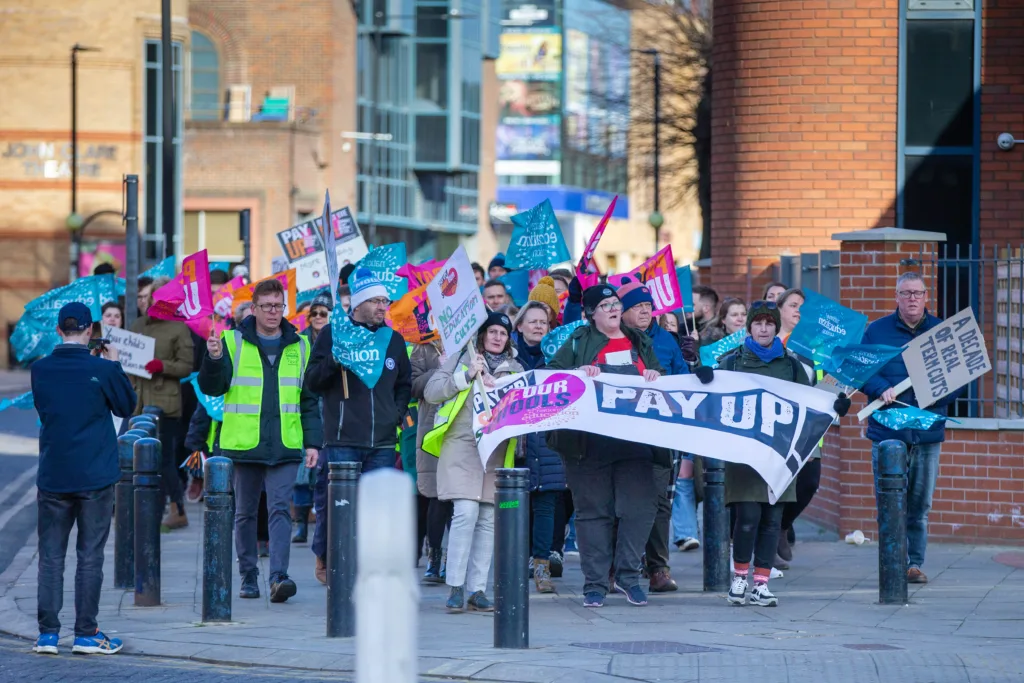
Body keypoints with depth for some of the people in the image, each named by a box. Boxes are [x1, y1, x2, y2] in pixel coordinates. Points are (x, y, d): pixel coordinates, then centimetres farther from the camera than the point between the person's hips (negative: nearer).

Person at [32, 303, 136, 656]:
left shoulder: (40, 370, -2)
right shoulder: (102, 370, -10)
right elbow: (127, 406, 4)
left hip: (52, 478, 2)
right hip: (95, 479, -2)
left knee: (50, 557, 7)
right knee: (90, 556, 4)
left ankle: (47, 633, 5)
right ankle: (86, 633, 6)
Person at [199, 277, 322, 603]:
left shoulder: (299, 346, 10)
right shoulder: (233, 342, 4)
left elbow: (310, 400, 12)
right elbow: (212, 387, -1)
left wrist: (313, 441, 5)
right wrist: (214, 359, -20)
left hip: (285, 445, 0)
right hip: (243, 443, 0)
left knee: (280, 508, -10)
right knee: (245, 512, 8)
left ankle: (278, 576, -17)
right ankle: (248, 577, 18)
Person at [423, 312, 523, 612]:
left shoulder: (515, 370, 18)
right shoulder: (460, 360, 10)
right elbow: (431, 392, 1)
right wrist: (466, 376, -8)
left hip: (497, 451, 3)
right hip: (461, 446, -3)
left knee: (488, 520, 2)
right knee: (466, 513, -15)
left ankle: (477, 589, 6)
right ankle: (455, 587, -12)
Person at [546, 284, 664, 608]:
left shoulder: (639, 342, 18)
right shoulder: (579, 342, 9)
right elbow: (552, 374, 2)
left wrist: (655, 375, 1)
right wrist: (579, 373, -14)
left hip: (634, 439, 2)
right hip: (590, 443, -2)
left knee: (640, 507, -7)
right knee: (594, 510, 1)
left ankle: (628, 575, 6)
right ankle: (594, 584, 6)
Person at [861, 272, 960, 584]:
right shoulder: (877, 331, 7)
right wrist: (883, 389, -15)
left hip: (928, 431, 1)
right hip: (887, 430, -1)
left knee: (920, 505, 5)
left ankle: (915, 563, 14)